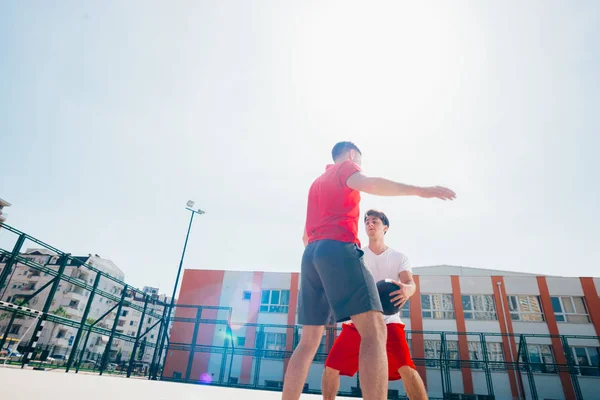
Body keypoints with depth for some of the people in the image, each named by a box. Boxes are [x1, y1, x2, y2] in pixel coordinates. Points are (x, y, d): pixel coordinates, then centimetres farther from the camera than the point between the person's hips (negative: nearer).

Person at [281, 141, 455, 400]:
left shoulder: (316, 183, 33)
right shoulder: (345, 167, 12)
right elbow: (368, 184, -13)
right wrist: (419, 190, -13)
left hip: (310, 254, 8)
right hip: (338, 248, -8)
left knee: (308, 342, 7)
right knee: (374, 331, -15)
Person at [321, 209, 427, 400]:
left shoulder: (399, 257, 3)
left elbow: (410, 282, -12)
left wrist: (406, 290, -37)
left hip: (388, 321, -1)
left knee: (406, 367, -23)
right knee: (331, 367, -4)